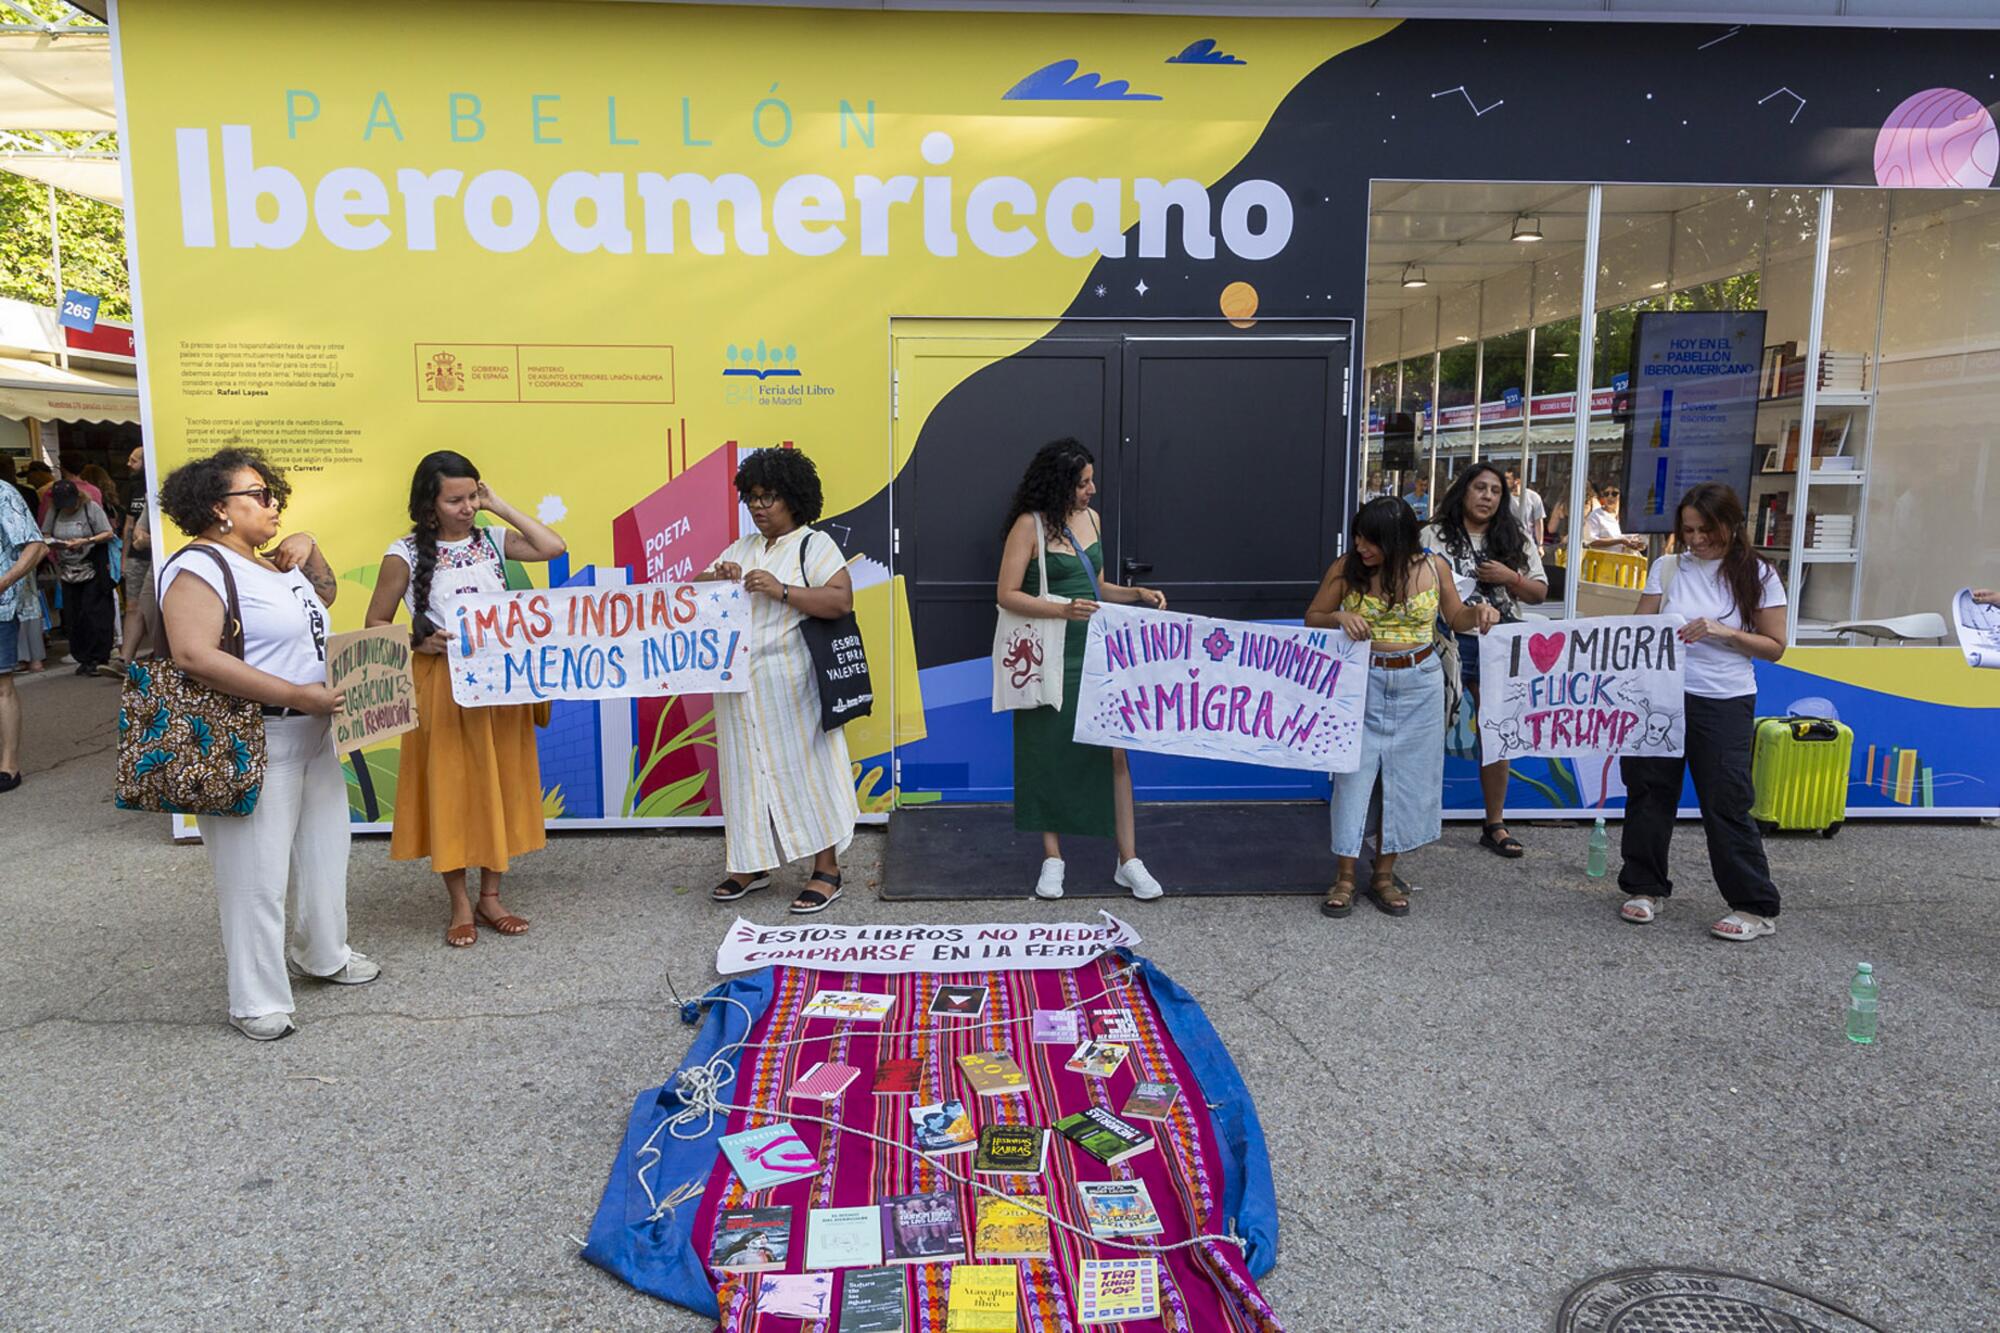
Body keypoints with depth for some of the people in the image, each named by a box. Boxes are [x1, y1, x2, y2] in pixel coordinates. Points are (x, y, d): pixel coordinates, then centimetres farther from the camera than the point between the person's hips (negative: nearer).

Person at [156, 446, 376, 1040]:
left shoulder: (274, 561, 13)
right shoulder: (199, 568, -15)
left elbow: (323, 595, 31)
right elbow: (194, 655, -27)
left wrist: (308, 547, 10)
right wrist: (298, 695, -26)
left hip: (316, 736, 9)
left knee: (324, 852, 21)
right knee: (257, 874, -1)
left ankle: (322, 954, 41)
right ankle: (257, 1002, 13)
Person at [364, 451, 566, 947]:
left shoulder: (492, 540, 6)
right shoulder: (406, 553, -4)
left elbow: (554, 547, -7)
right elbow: (375, 623, 0)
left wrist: (502, 507, -3)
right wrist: (417, 640, -18)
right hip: (441, 687, -3)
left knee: (499, 785, 9)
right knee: (449, 790, 3)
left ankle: (490, 898, 22)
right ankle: (461, 906, 16)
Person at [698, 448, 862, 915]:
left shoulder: (814, 545, -3)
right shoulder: (740, 548, 16)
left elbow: (841, 601, -15)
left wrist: (781, 591, -23)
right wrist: (716, 578, -8)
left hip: (789, 686, -6)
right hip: (741, 685, 6)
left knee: (804, 766, -1)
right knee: (748, 768, 10)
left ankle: (826, 870, 8)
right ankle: (752, 864, 22)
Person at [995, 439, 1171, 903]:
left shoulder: (1090, 518, 9)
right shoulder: (1030, 524, -8)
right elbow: (1007, 594, -12)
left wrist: (1137, 594, 3)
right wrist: (1063, 610, -24)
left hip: (1094, 652, 5)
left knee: (1114, 750, 1)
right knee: (1049, 753, 6)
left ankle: (1128, 861, 9)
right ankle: (1052, 858, 20)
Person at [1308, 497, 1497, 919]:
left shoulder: (1433, 567, -5)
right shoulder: (1345, 569, -8)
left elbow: (1454, 618, 10)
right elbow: (1312, 618, 2)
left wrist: (1477, 613, -12)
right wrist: (1339, 617, -19)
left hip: (1419, 686, 2)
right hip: (1363, 682, -1)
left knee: (1408, 777, 7)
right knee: (1354, 775, -1)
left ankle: (1384, 875, 21)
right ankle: (1344, 877, 11)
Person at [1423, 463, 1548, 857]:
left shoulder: (1516, 541, 11)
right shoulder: (1436, 536, 2)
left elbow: (1540, 593, 11)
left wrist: (1511, 578, -6)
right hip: (1449, 640, -3)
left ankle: (1495, 825, 17)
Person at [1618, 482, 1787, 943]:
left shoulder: (1757, 576, 0)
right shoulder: (1667, 567, 4)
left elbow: (1774, 647, 1)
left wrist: (1724, 632, -14)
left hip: (1723, 705, -2)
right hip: (1661, 695, 3)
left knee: (1726, 804, -2)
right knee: (1649, 791, 8)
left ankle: (1757, 908, 12)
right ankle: (1645, 888, 24)